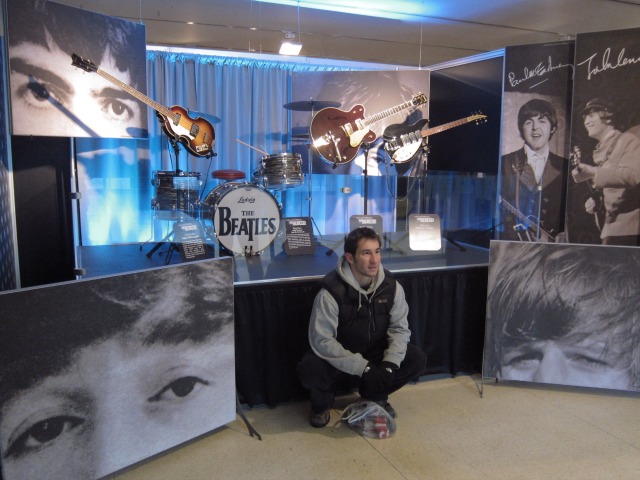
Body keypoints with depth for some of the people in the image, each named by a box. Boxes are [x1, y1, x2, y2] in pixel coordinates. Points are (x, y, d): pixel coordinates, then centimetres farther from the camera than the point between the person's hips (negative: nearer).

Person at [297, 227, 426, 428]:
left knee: (417, 359, -15)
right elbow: (321, 340, -27)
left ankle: (375, 396, 12)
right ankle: (323, 402, 5)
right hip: (338, 358, -4)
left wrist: (389, 364, -24)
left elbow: (400, 328, -7)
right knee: (310, 368, -33)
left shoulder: (391, 286, -12)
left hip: (375, 354, 4)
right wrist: (363, 368, -31)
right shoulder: (331, 291, -26)